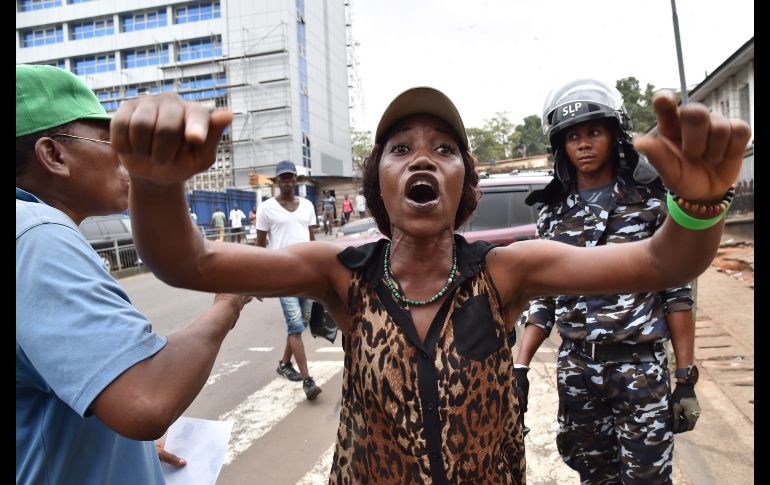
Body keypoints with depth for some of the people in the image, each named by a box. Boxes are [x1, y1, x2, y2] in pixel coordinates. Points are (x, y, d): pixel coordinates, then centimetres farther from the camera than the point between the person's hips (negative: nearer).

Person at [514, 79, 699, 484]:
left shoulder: (650, 200, -3)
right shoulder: (553, 212, 4)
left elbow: (677, 292, -2)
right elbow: (543, 298, 6)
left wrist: (686, 377, -5)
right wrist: (519, 368, -1)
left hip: (641, 367, -2)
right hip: (574, 370, 3)